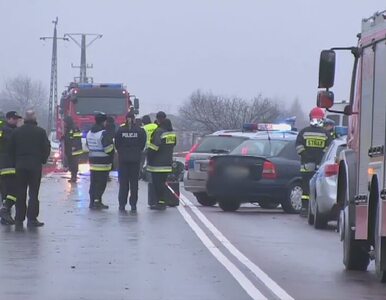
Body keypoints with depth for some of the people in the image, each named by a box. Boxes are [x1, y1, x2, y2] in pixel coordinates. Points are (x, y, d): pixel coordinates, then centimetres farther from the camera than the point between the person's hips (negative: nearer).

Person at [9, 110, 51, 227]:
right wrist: (43, 160, 11)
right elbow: (46, 148, -4)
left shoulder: (17, 131, 2)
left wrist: (15, 162, 14)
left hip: (20, 165, 3)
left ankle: (19, 218, 10)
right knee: (33, 193, 0)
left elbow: (11, 149, 4)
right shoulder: (40, 132, -5)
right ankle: (32, 219, -5)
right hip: (35, 165, -3)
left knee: (20, 193, 9)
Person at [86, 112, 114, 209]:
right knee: (101, 183, -4)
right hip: (103, 162, -8)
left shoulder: (89, 133, 11)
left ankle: (92, 201, 15)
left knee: (93, 182, 12)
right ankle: (97, 201, -6)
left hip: (92, 161, 8)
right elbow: (109, 149, -18)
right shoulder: (104, 134, -16)